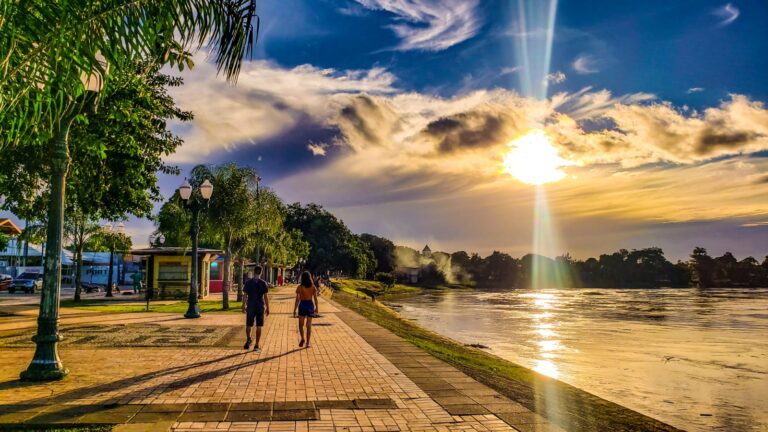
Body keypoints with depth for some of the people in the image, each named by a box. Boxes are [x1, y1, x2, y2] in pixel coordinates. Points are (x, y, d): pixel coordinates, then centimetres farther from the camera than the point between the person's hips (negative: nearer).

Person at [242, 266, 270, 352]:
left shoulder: (248, 282, 0)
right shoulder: (263, 283, -4)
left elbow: (245, 295, 1)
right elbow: (266, 297, -5)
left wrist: (243, 306, 10)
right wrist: (267, 308, 2)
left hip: (250, 307, 1)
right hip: (260, 307, -1)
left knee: (248, 325, 14)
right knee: (258, 327, 4)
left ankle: (248, 338, -11)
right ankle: (256, 346, 5)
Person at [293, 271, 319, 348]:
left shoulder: (299, 287, -8)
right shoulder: (313, 287, -3)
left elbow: (297, 300, -8)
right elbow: (315, 299, -1)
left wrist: (294, 310, -2)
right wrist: (317, 308, 11)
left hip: (302, 305, -2)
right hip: (310, 305, 2)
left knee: (301, 324, 14)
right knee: (309, 325, 10)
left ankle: (302, 339, -7)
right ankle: (307, 343, 9)